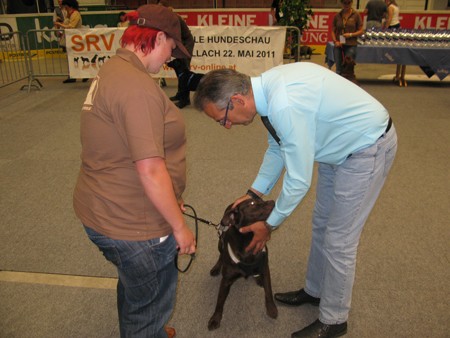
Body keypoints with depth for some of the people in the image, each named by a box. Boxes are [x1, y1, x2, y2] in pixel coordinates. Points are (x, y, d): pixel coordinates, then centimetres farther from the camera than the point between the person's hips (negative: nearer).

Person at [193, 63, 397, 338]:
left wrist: (269, 225, -13)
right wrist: (255, 193, 6)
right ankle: (315, 291, 41)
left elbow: (299, 180, -27)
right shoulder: (268, 87, -7)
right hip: (342, 141, 9)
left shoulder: (286, 106, -36)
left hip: (367, 147, -9)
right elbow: (278, 147, 8)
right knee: (321, 223, 20)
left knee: (339, 239, 1)